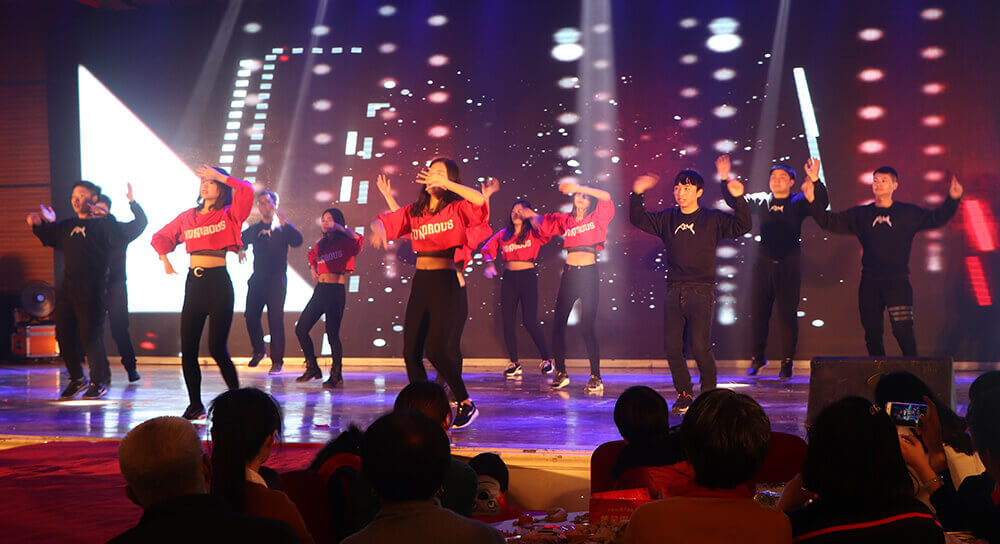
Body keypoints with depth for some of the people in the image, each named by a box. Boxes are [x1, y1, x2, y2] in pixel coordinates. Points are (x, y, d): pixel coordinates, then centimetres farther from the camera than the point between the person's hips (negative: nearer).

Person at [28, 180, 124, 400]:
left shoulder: (102, 224, -1)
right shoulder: (68, 225, 19)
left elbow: (118, 240, -19)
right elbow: (48, 238, 33)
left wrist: (105, 218, -23)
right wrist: (38, 224, 15)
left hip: (91, 291, -7)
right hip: (67, 288, 7)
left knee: (90, 336, -5)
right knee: (64, 334, 6)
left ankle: (99, 381, 11)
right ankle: (77, 379, 22)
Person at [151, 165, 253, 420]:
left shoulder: (229, 215, 2)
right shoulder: (188, 217, 15)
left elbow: (246, 191, -17)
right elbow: (160, 237, 27)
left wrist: (220, 176, -9)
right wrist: (165, 258, 11)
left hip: (219, 282, -5)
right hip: (193, 283, 5)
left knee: (217, 349, -10)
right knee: (187, 350, 2)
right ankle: (195, 405, 13)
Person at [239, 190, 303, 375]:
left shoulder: (282, 228, 3)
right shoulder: (254, 229, 16)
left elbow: (298, 241, -14)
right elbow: (240, 240, 28)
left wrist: (283, 222, -22)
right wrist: (239, 249, 5)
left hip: (276, 279, -4)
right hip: (257, 278, 4)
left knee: (275, 320, -8)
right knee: (251, 316, 0)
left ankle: (277, 361, -3)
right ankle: (259, 351, 23)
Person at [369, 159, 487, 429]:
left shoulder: (457, 209, -1)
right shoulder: (414, 211, 14)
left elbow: (479, 200, -21)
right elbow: (384, 221, 10)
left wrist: (445, 183, -25)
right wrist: (378, 230, -14)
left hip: (447, 282, -6)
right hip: (420, 283, 6)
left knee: (437, 349, -14)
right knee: (411, 351, 4)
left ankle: (466, 404, 2)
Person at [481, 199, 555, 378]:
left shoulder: (533, 233, 1)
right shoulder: (503, 234, 12)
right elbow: (488, 248, 10)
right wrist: (489, 262, -8)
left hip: (528, 276, -4)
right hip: (509, 278, 4)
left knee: (529, 321, -8)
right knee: (507, 321, 0)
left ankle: (547, 359, 7)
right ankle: (514, 363, 11)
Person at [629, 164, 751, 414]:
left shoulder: (712, 219, 3)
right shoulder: (667, 219, 13)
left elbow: (742, 226, -6)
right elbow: (638, 219, 17)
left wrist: (739, 199, -19)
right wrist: (637, 194, 2)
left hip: (701, 291, -4)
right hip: (674, 291, 4)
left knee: (700, 346, -12)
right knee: (672, 348, 1)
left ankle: (709, 393, 7)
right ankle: (684, 395, 15)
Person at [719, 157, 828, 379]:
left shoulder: (798, 202, 2)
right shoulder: (760, 201, 10)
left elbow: (821, 204, -13)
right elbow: (734, 201, 8)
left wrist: (815, 181, -29)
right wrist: (725, 179, -6)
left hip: (789, 266, -3)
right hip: (763, 264, 3)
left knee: (787, 314, -2)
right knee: (758, 312, 6)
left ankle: (787, 363, 8)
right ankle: (757, 357, 22)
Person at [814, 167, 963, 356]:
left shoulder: (907, 213, 8)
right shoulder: (861, 215, 12)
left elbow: (936, 218, 2)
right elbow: (830, 221, 11)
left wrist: (952, 199, -13)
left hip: (898, 279, -3)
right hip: (870, 281, 3)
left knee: (903, 329, -14)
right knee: (872, 332, 5)